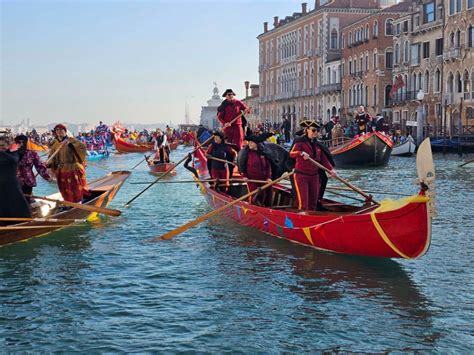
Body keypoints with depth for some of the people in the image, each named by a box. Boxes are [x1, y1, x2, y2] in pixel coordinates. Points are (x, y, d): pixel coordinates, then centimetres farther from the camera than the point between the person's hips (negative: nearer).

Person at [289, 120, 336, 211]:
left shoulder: (317, 145, 11)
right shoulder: (300, 142, -8)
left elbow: (323, 159, 8)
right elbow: (292, 153, -24)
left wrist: (331, 169, -9)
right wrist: (301, 153, -44)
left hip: (314, 176, 6)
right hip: (301, 175, -6)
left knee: (313, 204, 13)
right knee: (303, 204, -11)